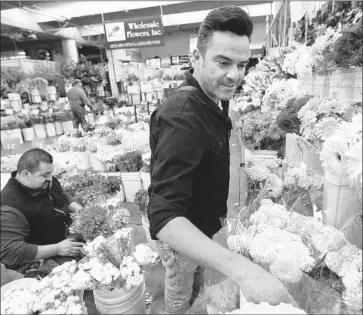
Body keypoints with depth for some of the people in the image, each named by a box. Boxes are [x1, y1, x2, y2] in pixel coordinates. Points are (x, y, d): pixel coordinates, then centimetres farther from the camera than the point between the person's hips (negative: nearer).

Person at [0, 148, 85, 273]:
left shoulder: (45, 183, -5)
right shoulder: (10, 207, -29)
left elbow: (64, 197, 13)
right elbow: (10, 252, -34)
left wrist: (80, 211, -5)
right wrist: (57, 249, -33)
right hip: (40, 260, -8)